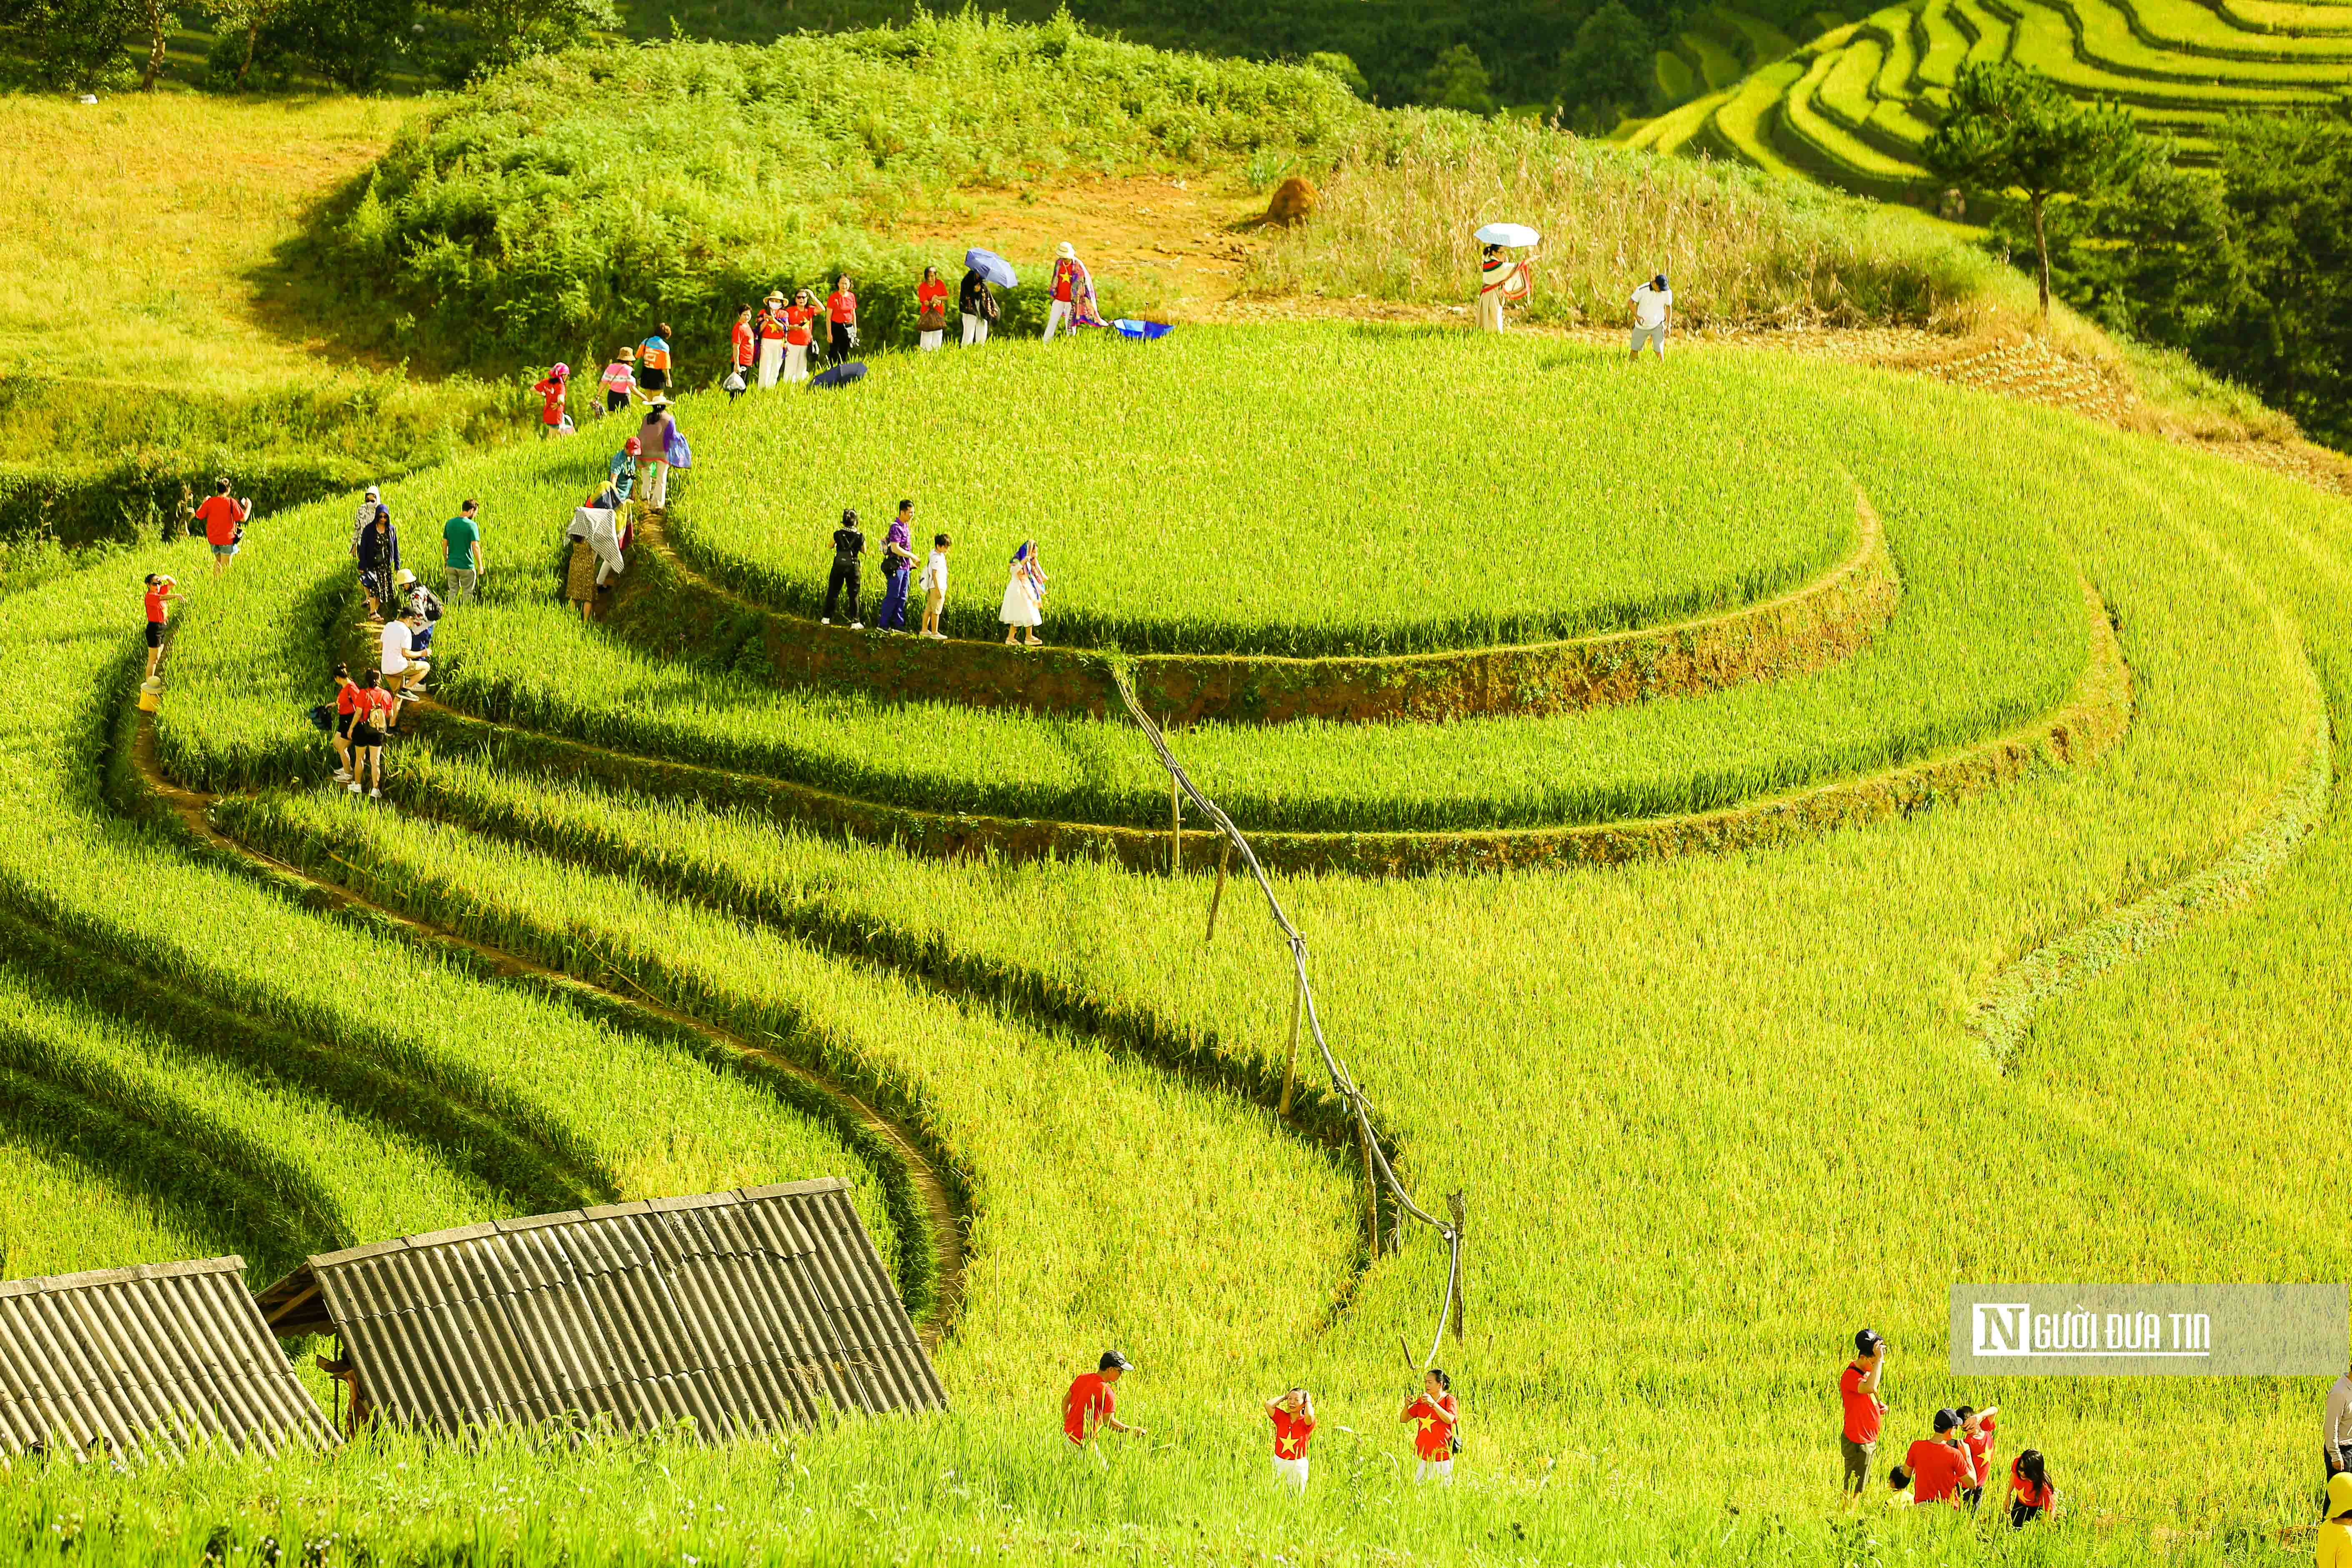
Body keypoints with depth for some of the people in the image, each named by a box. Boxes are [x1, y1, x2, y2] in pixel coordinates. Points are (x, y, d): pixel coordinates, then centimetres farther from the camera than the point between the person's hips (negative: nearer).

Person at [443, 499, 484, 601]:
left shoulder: (450, 523, 2)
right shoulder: (472, 525, -15)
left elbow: (444, 544, 7)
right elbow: (475, 547, -17)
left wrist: (445, 561, 19)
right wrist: (480, 565, -7)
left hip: (451, 565, 5)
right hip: (467, 566, -5)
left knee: (453, 592, 14)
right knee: (468, 593, 8)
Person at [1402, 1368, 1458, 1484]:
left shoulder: (1449, 1400, -6)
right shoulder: (1422, 1400, 8)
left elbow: (1449, 1420, -23)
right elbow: (1404, 1419, 8)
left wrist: (1433, 1404, -29)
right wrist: (1407, 1406, -12)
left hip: (1442, 1452, -4)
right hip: (1422, 1452, 4)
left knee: (1444, 1488, 3)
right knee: (1415, 1485, 2)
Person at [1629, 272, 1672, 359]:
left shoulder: (1667, 292, -13)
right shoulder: (1642, 290, -19)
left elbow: (1669, 307, 3)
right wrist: (1637, 317, -23)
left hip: (1657, 325, 0)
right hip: (1642, 326, 0)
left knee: (1659, 351, -11)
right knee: (1635, 350, 10)